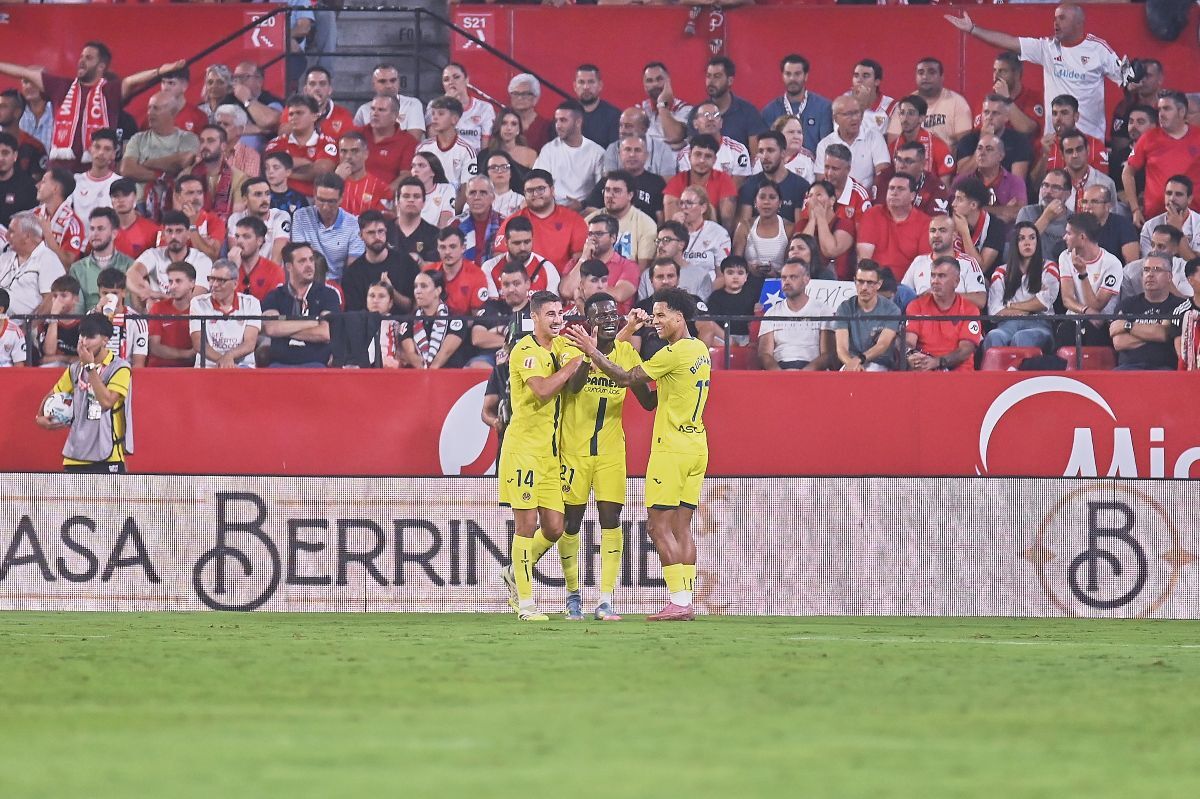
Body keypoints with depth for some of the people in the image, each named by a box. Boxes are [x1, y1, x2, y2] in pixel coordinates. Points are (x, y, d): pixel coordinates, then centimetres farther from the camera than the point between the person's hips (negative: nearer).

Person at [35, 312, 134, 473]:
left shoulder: (120, 368, -7)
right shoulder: (75, 369, 11)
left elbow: (106, 401, -19)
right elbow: (53, 395, 24)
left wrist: (91, 367, -17)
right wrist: (41, 417, 4)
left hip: (107, 458, -6)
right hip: (75, 458, 6)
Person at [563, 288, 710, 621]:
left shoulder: (674, 352, -15)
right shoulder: (701, 350, 13)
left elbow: (627, 378, -13)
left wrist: (593, 352, -7)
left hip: (672, 446, -9)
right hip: (697, 445, 9)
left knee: (659, 525, -6)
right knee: (681, 527, 8)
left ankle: (678, 602, -11)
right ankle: (686, 602, 5)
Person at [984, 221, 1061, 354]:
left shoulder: (1048, 267, 19)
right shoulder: (1001, 272, 21)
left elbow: (1044, 302, 3)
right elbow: (994, 311, 8)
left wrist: (1011, 307, 8)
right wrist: (1029, 310, 0)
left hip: (1039, 325, -1)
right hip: (1008, 325, 1)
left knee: (1020, 338, -39)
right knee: (993, 337, -37)